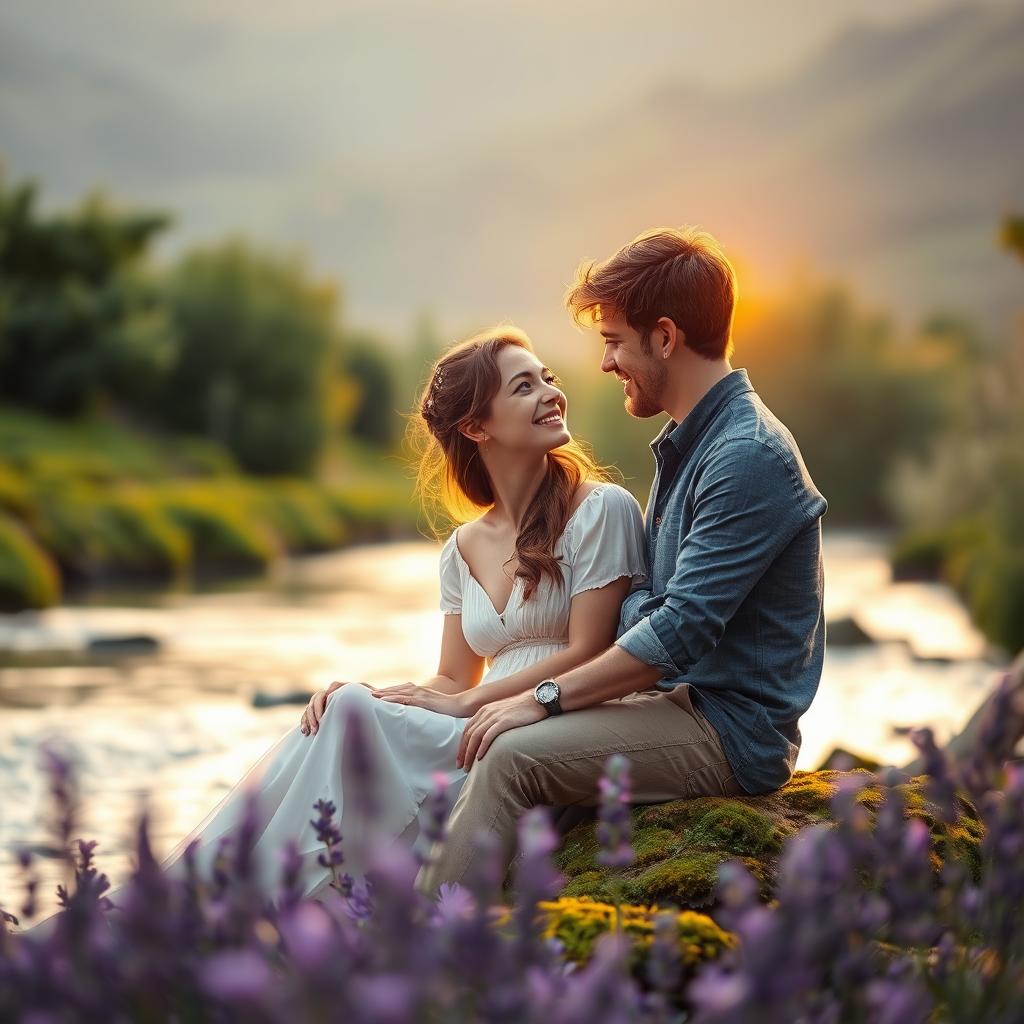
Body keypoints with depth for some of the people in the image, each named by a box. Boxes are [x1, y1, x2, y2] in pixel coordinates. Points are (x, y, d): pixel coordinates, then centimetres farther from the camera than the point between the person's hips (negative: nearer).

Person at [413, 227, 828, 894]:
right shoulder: (685, 443, 17)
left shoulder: (749, 457, -17)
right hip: (679, 701, 10)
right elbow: (645, 610, 18)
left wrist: (546, 696, -17)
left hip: (734, 731, -10)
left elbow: (682, 630, -23)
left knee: (512, 756, -24)